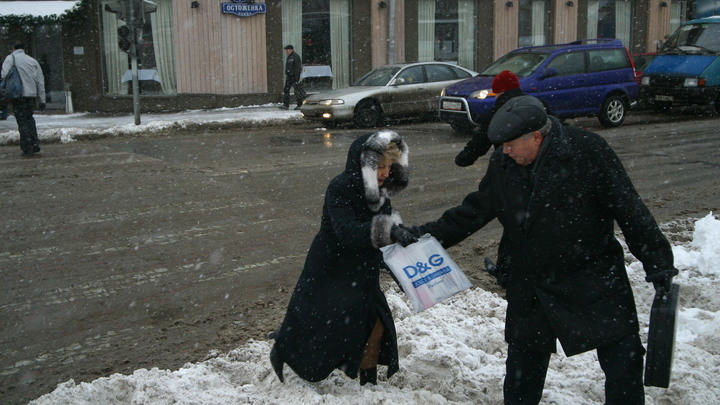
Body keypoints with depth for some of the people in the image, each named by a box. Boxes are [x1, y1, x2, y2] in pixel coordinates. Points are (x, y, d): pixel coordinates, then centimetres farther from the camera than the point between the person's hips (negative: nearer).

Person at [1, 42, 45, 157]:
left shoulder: (10, 58, 4)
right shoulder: (33, 60, 15)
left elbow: (5, 75, -10)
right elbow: (40, 81, 13)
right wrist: (42, 100, 14)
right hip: (32, 94, 4)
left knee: (22, 121, 2)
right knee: (29, 118, 20)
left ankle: (27, 148, 0)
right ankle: (35, 143, 8)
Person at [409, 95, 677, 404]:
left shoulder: (587, 151, -17)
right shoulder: (502, 164, -3)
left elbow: (630, 211, -13)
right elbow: (473, 212, 6)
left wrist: (658, 264, -10)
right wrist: (426, 235, 0)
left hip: (595, 280, -3)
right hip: (529, 288, 4)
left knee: (623, 360, 3)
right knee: (522, 367, 16)